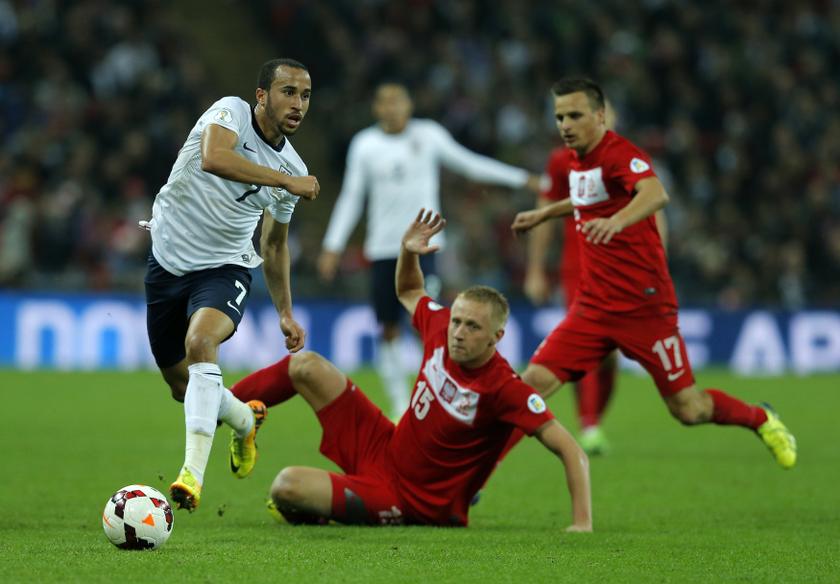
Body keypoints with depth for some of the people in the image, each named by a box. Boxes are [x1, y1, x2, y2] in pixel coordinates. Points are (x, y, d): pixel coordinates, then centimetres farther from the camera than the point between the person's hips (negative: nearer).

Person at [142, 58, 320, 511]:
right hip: (168, 263, 0)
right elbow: (213, 158, -38)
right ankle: (246, 421, 44)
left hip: (223, 270, 0)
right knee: (181, 385, 10)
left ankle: (193, 473, -40)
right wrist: (286, 182, -34)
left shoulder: (291, 167, 0)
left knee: (200, 341, -32)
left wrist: (285, 313, 17)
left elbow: (275, 244, 16)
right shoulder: (231, 112, -13)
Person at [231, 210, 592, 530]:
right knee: (306, 365, 4)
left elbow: (570, 451, -30)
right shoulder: (440, 326, -9)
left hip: (412, 503, -7)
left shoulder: (504, 388, -29)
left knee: (287, 488, -23)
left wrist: (582, 522, -38)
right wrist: (408, 252, -4)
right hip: (384, 448, 7)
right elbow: (409, 292, 16)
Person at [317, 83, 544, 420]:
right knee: (389, 332, 2)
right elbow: (351, 198, 9)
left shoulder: (429, 135, 3)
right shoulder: (365, 145, 4)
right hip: (383, 249, 1)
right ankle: (400, 406, 12)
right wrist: (332, 248, 5)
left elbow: (469, 164, 12)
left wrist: (522, 180, 11)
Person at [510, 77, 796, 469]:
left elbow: (655, 194, -40)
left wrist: (614, 221, -57)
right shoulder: (571, 161, 9)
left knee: (687, 410, 1)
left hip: (644, 304, -6)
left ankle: (762, 420, 28)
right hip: (593, 305, 6)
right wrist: (544, 214, 36)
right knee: (533, 384, -11)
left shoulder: (620, 154, -16)